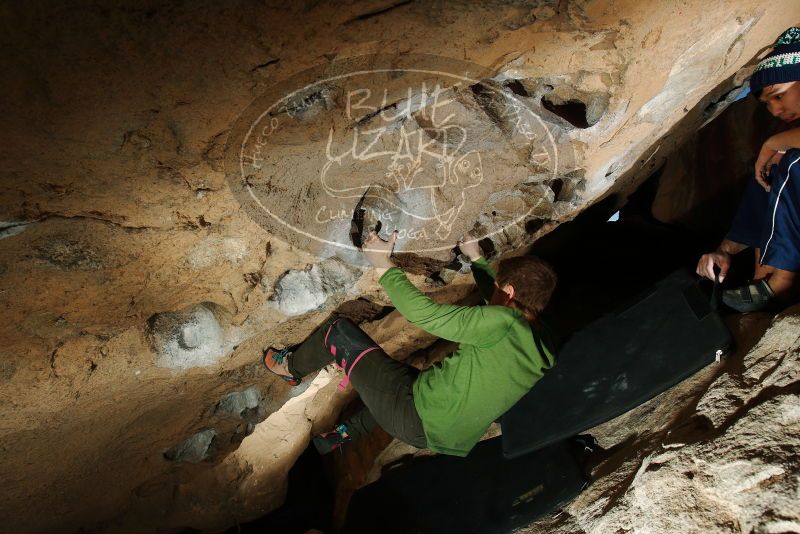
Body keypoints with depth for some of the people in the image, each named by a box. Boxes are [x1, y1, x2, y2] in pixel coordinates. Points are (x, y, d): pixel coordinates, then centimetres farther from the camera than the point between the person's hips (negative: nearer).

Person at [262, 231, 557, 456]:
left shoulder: (502, 322, -24)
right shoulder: (544, 350, 1)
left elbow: (421, 312, -24)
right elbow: (498, 302, 19)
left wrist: (384, 265, -12)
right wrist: (477, 259, 28)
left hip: (417, 418, -8)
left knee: (339, 331, 2)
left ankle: (291, 367, 30)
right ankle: (347, 432, 38)